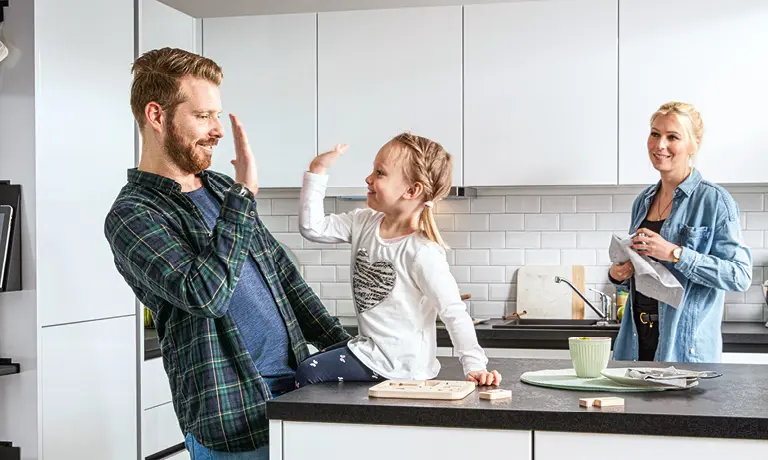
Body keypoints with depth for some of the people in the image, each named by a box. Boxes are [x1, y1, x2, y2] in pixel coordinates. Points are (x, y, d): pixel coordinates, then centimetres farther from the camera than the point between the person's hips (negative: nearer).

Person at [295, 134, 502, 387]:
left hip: (399, 364, -8)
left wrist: (474, 366, -27)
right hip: (370, 346, 8)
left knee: (307, 373, -14)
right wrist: (318, 170, -4)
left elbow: (454, 312, -21)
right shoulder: (364, 223, 0)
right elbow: (312, 227, 0)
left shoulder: (422, 253, -22)